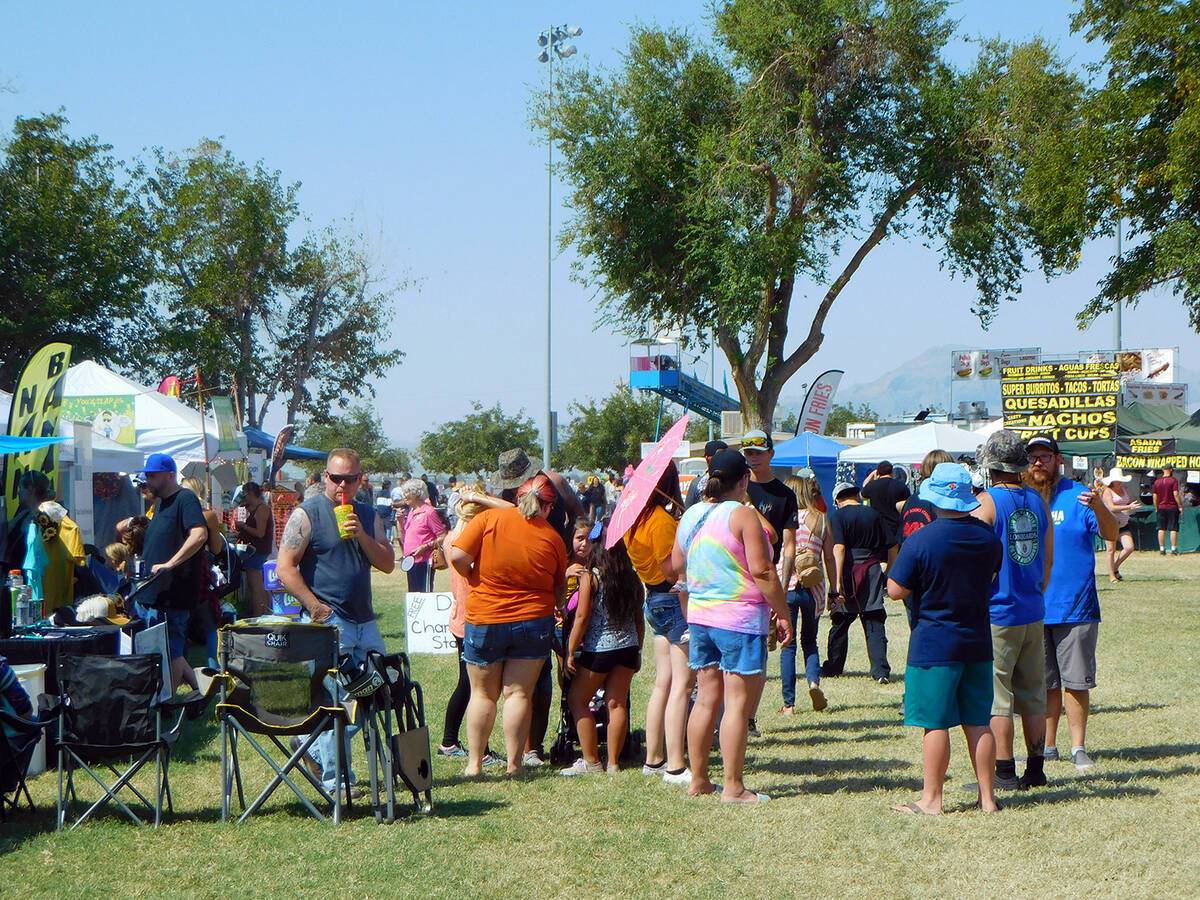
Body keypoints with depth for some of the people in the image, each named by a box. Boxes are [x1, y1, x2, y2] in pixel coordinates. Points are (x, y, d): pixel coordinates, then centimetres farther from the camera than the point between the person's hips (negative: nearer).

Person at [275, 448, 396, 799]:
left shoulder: (368, 516, 13)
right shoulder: (306, 514, -4)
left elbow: (387, 565, 5)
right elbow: (285, 569, -9)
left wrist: (361, 536, -10)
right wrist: (316, 608, -14)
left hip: (364, 621, 6)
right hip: (328, 624, -6)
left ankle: (316, 746, 24)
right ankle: (335, 778, 3)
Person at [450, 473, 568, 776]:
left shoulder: (488, 519, -8)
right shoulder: (552, 538, -3)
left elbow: (458, 556, -15)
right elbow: (560, 589, 6)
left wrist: (473, 577, 4)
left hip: (484, 619, 0)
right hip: (534, 621, 0)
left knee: (482, 694, 12)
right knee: (519, 694, 5)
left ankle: (474, 763, 13)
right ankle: (514, 763, 4)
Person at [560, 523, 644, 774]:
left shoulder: (590, 576, -10)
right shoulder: (631, 576, 5)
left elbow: (582, 617, -11)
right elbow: (639, 619, 10)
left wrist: (570, 652, -5)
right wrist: (637, 651, 19)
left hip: (599, 648, -5)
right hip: (628, 647, 5)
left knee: (577, 699, 9)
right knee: (617, 703, 7)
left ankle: (591, 761, 6)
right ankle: (613, 763, 7)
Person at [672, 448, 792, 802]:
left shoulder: (691, 515, 9)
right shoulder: (742, 516, -13)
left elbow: (677, 564, 19)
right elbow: (761, 571, -16)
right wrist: (783, 614, -9)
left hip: (699, 616, 7)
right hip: (740, 619, -7)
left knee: (706, 699, 12)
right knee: (738, 703, -3)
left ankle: (698, 780, 16)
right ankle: (733, 787, -3)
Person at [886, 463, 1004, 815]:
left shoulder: (920, 541, -16)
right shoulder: (987, 537, 4)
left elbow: (896, 591, -13)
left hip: (933, 645, -5)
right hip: (978, 643, 6)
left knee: (935, 723, 0)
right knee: (978, 722, 10)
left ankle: (932, 798, 4)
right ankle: (987, 796, 14)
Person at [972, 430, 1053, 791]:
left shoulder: (986, 502, -12)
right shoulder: (1038, 501, 8)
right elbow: (1048, 559, 14)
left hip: (996, 612, -6)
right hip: (1033, 612, 6)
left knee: (995, 695, -2)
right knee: (1032, 694, 11)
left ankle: (1004, 772, -1)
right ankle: (1035, 769, 15)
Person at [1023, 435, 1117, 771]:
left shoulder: (1076, 495, -4)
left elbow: (1111, 535, -14)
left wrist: (1099, 507, -33)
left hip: (1075, 606, -4)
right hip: (1033, 609, 4)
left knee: (1075, 681, 0)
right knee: (1044, 682, 11)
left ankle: (1078, 747, 8)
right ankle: (1048, 746, 19)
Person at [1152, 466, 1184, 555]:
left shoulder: (1157, 481, 6)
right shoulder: (1173, 480, -8)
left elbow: (1155, 497, 8)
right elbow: (1176, 494, -15)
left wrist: (1156, 508, 18)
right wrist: (1180, 506, -8)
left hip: (1161, 508, 4)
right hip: (1172, 507, -4)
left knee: (1161, 529, 6)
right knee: (1174, 529, -1)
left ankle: (1162, 548, 6)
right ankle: (1174, 548, -3)